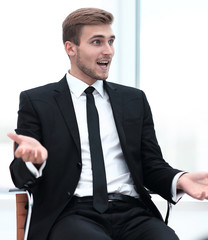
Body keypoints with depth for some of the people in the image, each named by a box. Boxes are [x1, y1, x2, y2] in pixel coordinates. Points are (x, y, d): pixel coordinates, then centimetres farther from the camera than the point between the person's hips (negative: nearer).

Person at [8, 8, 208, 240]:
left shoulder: (134, 99, 20)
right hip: (71, 214, -3)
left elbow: (152, 166, 17)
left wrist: (180, 180, -7)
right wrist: (34, 159, -22)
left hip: (131, 212, 3)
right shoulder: (35, 101, 9)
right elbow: (21, 177, 4)